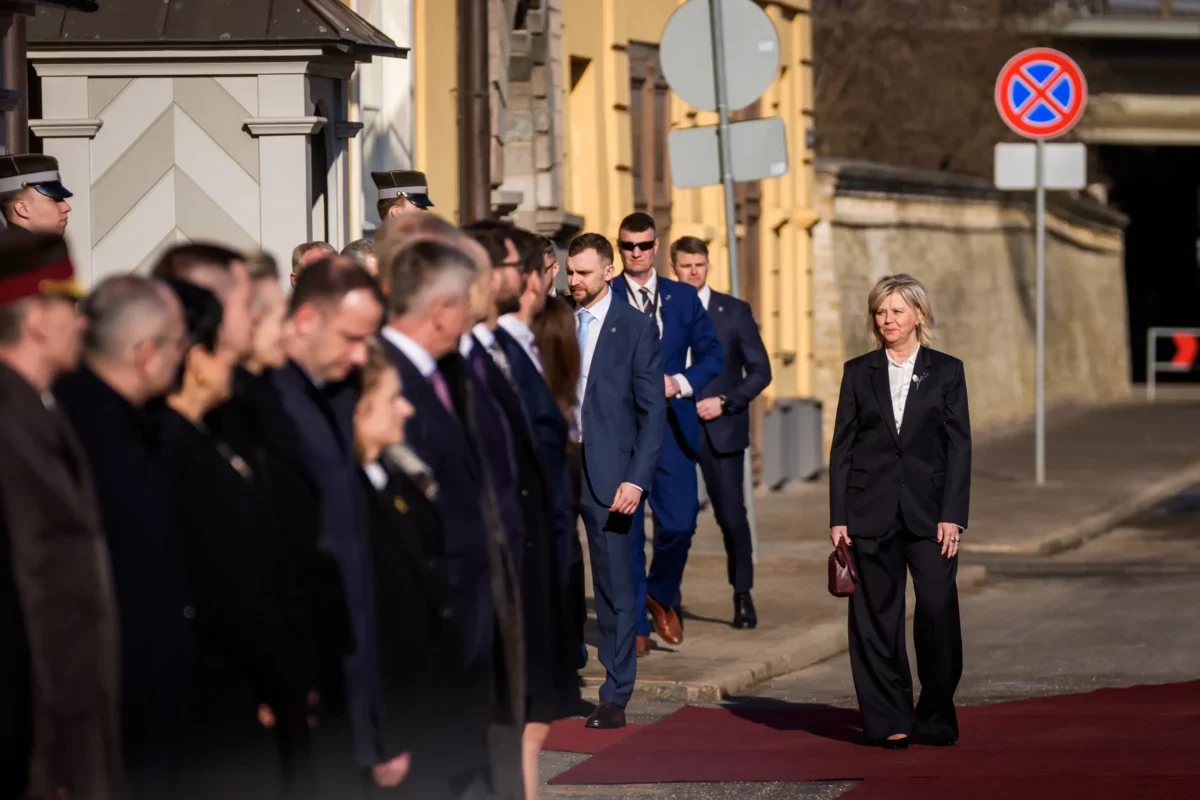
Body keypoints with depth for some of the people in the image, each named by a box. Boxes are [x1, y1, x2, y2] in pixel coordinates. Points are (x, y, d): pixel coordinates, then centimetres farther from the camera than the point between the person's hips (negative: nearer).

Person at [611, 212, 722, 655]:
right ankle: (636, 625, 10)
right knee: (626, 529, 1)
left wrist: (681, 382, -6)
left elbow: (711, 352, 10)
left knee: (679, 522, -6)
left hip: (671, 424, 2)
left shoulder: (683, 297, 10)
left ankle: (662, 594, 22)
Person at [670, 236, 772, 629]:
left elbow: (760, 370, 3)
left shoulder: (735, 311, 4)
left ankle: (743, 596, 13)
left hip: (721, 429, -1)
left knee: (732, 516, -1)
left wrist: (725, 402, -10)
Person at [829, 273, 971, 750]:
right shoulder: (858, 372, 8)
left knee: (938, 607, -11)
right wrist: (838, 517, 0)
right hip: (871, 509, 1)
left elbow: (959, 447, 2)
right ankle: (888, 721, 6)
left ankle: (937, 714, 4)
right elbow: (842, 447, 7)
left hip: (929, 509, -1)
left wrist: (952, 516, -7)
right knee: (876, 616, 0)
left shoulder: (946, 371, 5)